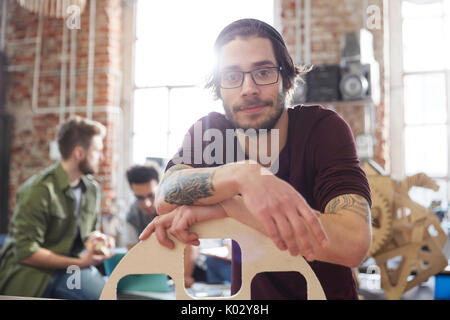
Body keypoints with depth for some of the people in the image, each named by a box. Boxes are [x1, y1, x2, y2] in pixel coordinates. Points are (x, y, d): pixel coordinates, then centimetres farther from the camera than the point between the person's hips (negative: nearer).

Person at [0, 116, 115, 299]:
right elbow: (26, 253, -18)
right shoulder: (39, 190, -17)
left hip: (69, 264, 7)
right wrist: (80, 263, -20)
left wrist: (94, 239, -5)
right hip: (29, 272, -7)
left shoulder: (92, 188, 7)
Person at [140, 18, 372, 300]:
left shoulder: (324, 128, -12)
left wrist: (223, 207, -26)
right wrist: (243, 175, -36)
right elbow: (166, 197, -19)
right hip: (248, 294, 2)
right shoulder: (210, 130, -3)